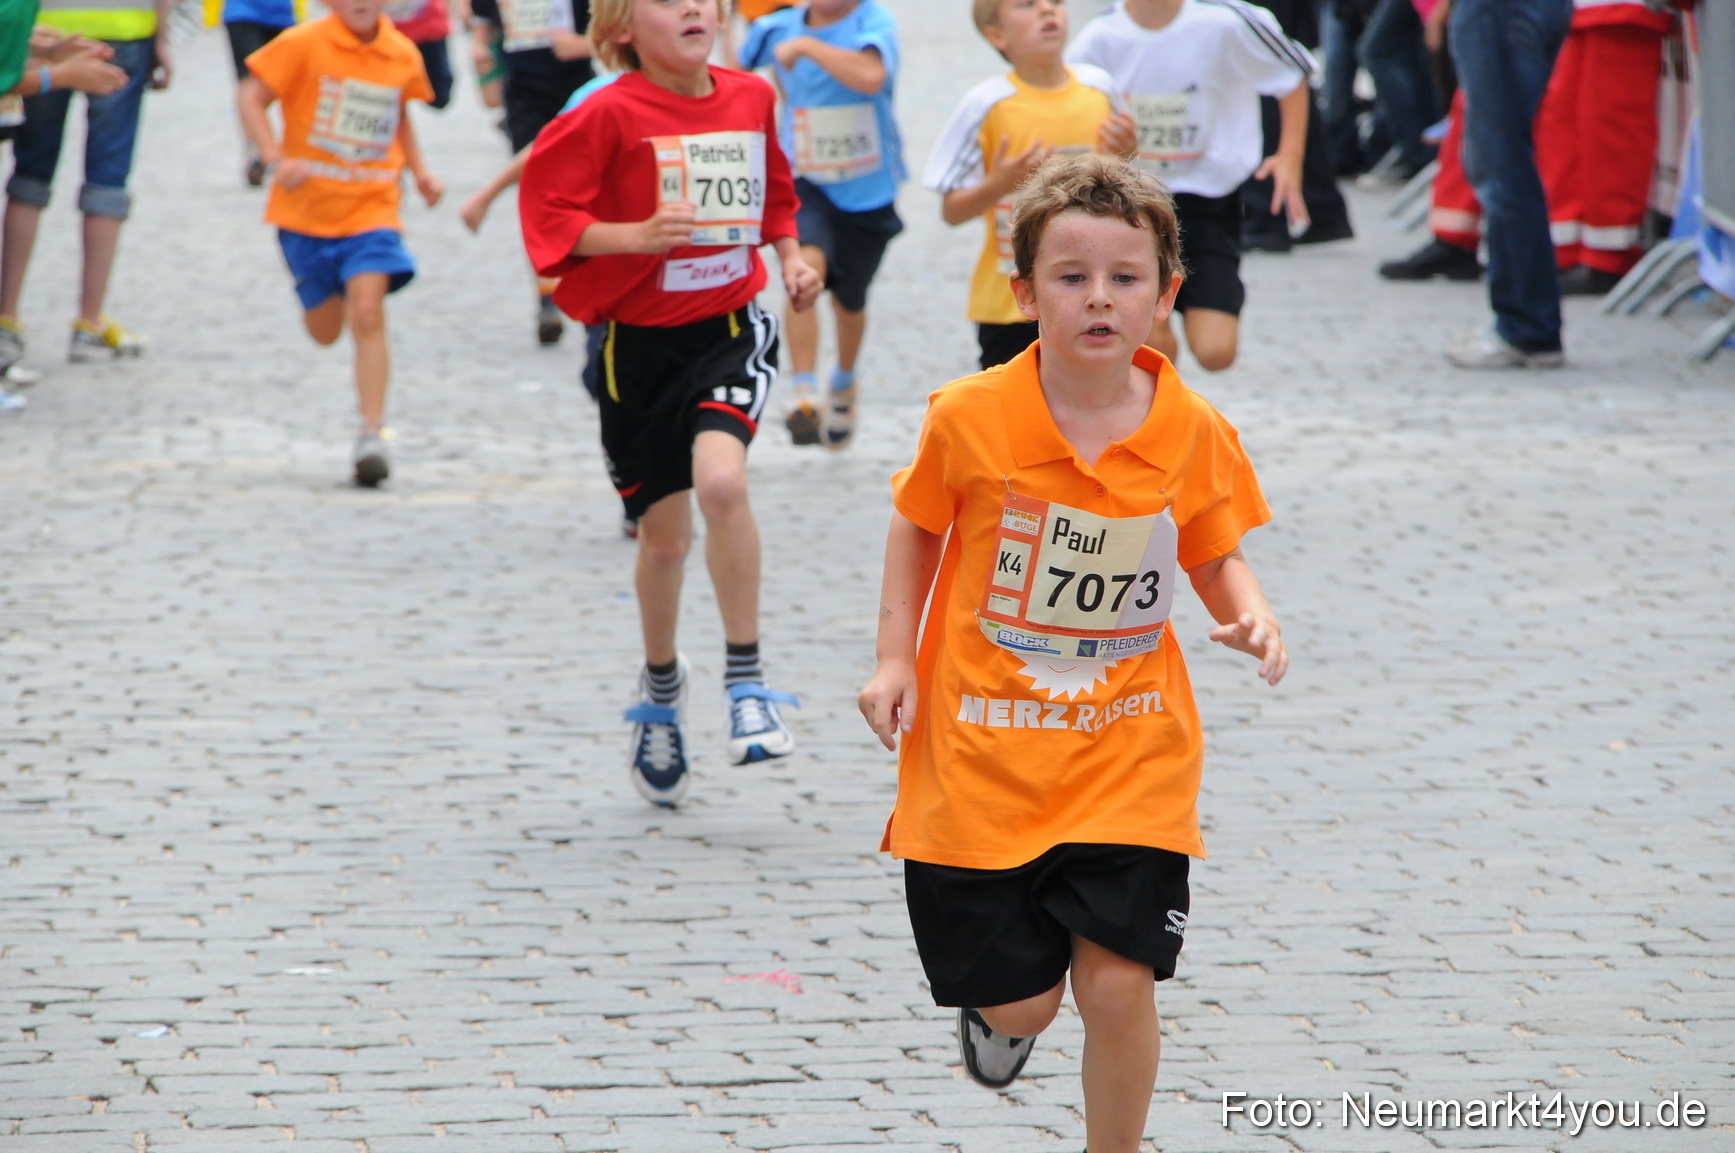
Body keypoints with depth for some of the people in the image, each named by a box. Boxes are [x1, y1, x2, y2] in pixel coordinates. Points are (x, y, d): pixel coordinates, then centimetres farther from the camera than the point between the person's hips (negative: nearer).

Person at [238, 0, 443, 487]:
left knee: (367, 313, -18)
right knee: (325, 331, 12)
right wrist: (275, 158, -24)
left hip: (371, 208, 0)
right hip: (307, 209, 0)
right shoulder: (304, 45, -10)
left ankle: (372, 433, -15)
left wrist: (419, 171, 10)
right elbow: (252, 100, -9)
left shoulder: (404, 55, 2)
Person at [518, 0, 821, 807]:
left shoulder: (751, 98, 3)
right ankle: (660, 684, 38)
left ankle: (745, 682, -15)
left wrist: (790, 259, 4)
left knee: (721, 478, -27)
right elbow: (550, 217, -12)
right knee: (664, 536, 8)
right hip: (639, 340, -1)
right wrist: (634, 236, -26)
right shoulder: (610, 116, -11)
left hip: (731, 328, 1)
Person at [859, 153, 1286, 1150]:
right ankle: (999, 1009, 43)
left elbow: (1216, 554, 9)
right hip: (982, 753, -1)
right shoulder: (971, 417, -10)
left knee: (1117, 984, -9)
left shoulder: (1194, 433, -6)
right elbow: (919, 527, 7)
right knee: (1020, 999, 4)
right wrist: (896, 657, -1)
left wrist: (1250, 613, -12)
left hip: (1129, 762, 1)